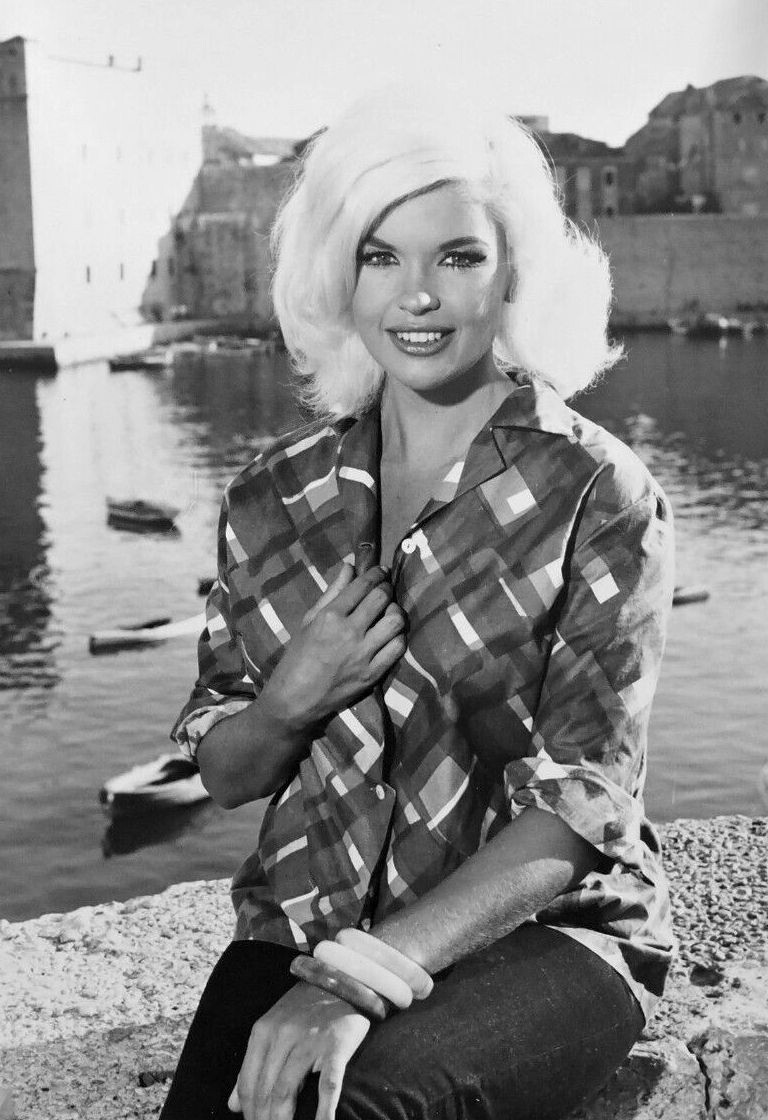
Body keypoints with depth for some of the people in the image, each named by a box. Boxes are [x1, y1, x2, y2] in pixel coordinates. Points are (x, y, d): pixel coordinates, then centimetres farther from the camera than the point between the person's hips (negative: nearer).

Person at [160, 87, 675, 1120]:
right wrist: (290, 700, -10)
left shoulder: (600, 496, -6)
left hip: (545, 930, -3)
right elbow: (220, 773, 12)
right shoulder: (274, 498, 5)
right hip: (307, 920, 4)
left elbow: (580, 807, -12)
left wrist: (360, 980, -22)